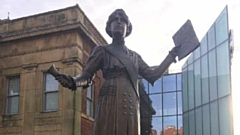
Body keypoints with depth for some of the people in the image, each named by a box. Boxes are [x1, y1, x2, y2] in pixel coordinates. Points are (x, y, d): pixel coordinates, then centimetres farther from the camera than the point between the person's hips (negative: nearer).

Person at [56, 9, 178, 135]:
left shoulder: (135, 56, 23)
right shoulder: (102, 51, 11)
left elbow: (153, 75, 22)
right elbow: (86, 76, 6)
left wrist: (171, 55, 23)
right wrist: (72, 82, -16)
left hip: (131, 107, 4)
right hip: (110, 104, -4)